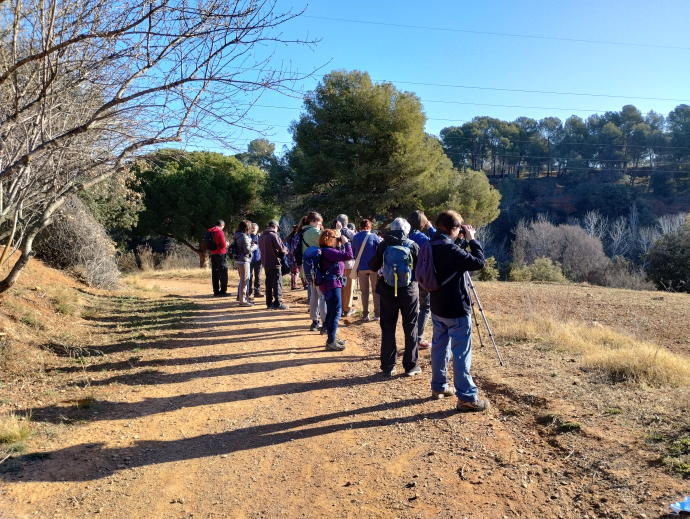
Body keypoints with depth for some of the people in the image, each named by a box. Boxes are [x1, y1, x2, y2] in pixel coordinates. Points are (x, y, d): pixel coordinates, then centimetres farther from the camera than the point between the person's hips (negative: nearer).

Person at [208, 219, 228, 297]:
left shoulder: (210, 232, 10)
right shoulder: (220, 232, -12)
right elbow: (223, 245, -16)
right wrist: (226, 244, 5)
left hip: (213, 254, 7)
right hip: (221, 254, -7)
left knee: (215, 274, 9)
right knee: (223, 273, -1)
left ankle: (216, 292, 11)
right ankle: (223, 291, -2)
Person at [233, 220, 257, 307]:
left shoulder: (237, 236, 11)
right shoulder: (244, 237, -17)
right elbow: (247, 250, -19)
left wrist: (250, 244, 8)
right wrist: (254, 246, -3)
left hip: (238, 260, 9)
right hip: (243, 261, -9)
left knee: (243, 280, 20)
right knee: (244, 281, -2)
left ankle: (241, 297, 28)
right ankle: (243, 300, 3)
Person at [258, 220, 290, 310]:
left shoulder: (262, 237, 10)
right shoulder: (274, 235, -15)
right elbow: (281, 248, -19)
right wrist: (286, 250, 3)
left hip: (266, 263, 7)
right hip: (275, 263, -7)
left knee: (269, 283, 12)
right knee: (277, 283, -3)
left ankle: (269, 303, 15)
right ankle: (278, 303, -3)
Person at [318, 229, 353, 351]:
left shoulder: (327, 251, 13)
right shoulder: (329, 251, -20)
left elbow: (342, 256, 18)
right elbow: (348, 256, -27)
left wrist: (343, 244, 8)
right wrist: (346, 243, -14)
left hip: (330, 285, 11)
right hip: (332, 285, -11)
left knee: (331, 312, 16)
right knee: (336, 312, -8)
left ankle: (331, 338, 26)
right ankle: (331, 342, -6)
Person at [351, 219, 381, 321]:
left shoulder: (355, 237, 3)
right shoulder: (373, 236, -8)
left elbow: (353, 252, 11)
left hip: (361, 267, 2)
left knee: (364, 291, 8)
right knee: (376, 290, 7)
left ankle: (365, 315, 6)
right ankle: (377, 314, 6)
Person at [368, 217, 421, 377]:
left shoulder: (383, 246, -2)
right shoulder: (413, 246, -5)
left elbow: (372, 267, 6)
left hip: (387, 291, 1)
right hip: (409, 291, -1)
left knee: (388, 329, 9)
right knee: (411, 328, 9)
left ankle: (388, 367, 12)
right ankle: (411, 366, 13)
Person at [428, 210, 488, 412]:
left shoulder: (434, 246, 4)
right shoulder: (449, 248, -23)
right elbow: (478, 262, -22)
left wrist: (465, 241, 9)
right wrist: (471, 240, -12)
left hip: (438, 308, 9)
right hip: (456, 309, -9)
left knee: (440, 346, 17)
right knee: (461, 352, -3)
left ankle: (439, 387, 27)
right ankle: (466, 397, 2)